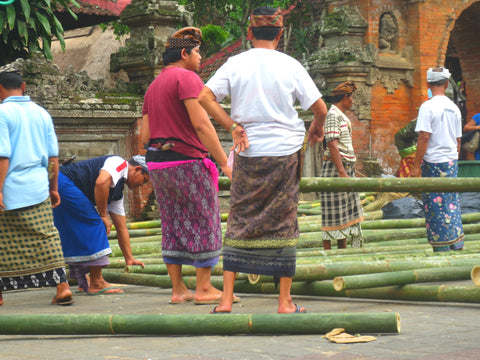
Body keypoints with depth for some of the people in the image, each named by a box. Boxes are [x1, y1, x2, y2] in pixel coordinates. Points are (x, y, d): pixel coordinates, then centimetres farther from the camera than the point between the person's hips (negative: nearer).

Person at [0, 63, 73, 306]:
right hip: (38, 188, 5)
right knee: (47, 238, 5)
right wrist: (53, 188, 19)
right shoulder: (42, 113, 10)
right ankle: (62, 286, -3)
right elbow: (53, 156, 12)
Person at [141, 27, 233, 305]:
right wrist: (225, 162, -18)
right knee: (204, 223, 1)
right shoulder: (187, 78, -9)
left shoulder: (153, 86, 18)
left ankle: (178, 290, 12)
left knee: (173, 227, 11)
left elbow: (145, 135, 14)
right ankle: (204, 289, 2)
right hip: (187, 161, -8)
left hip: (157, 163, 8)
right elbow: (201, 123, -19)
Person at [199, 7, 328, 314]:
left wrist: (233, 127, -3)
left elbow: (205, 98, -7)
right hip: (285, 151, -1)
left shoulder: (236, 63, 1)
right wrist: (317, 128, 18)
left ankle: (227, 299, 3)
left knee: (239, 222, 7)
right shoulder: (290, 66, -2)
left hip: (247, 153, 1)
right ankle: (285, 302, 7)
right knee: (283, 222, 5)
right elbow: (320, 108, -2)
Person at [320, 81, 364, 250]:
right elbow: (332, 145, -21)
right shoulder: (333, 115, -13)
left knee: (347, 210, 12)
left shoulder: (342, 116, 18)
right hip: (335, 167, -10)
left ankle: (343, 249, 18)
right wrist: (342, 172, -25)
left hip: (346, 167, 10)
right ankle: (327, 252, -5)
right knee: (333, 212, -7)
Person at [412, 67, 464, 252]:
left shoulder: (428, 107, -12)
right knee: (452, 203, 14)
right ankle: (457, 243, 17)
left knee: (436, 207, 0)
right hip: (451, 161, 6)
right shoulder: (454, 108, 8)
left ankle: (441, 249, 2)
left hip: (433, 162, -6)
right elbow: (458, 139, 13)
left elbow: (424, 137, -16)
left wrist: (416, 165, -12)